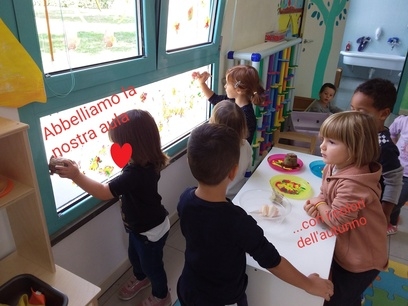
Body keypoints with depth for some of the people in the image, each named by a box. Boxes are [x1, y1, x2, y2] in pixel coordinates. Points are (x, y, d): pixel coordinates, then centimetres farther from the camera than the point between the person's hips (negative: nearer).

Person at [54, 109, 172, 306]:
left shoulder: (136, 173, -40)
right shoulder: (146, 163, -11)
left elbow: (104, 193, -37)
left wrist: (76, 176, -35)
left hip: (151, 230, -9)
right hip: (139, 226, 9)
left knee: (152, 264, 18)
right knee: (135, 256, 32)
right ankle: (140, 278, 63)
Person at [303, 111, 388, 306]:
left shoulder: (352, 184, -37)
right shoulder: (333, 167, -6)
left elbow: (337, 221, -29)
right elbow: (325, 195, 7)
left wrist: (318, 205, -12)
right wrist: (317, 206, -16)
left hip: (360, 259, -8)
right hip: (345, 251, 8)